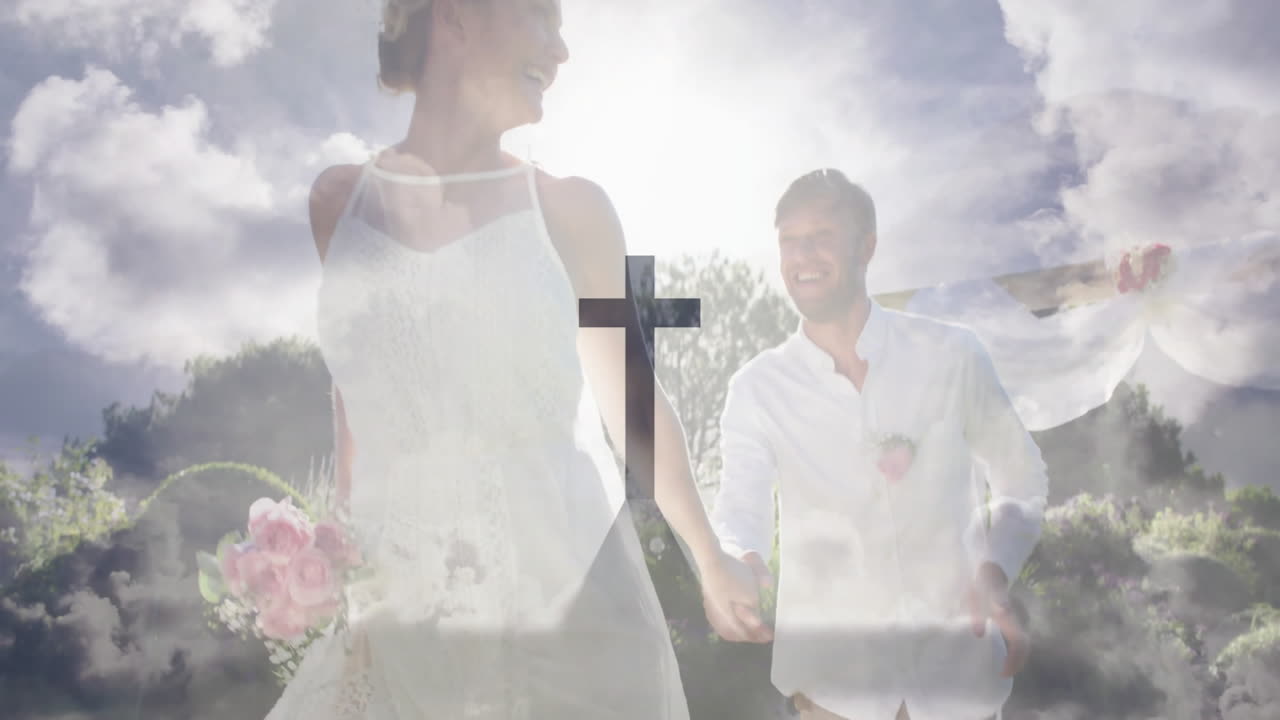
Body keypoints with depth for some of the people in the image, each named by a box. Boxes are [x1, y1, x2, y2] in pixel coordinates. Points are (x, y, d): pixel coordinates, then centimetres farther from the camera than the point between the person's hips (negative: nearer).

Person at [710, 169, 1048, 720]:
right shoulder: (758, 388, -1)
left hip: (956, 660, 0)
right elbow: (741, 505, -12)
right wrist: (737, 564, -35)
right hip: (836, 671, 0)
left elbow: (1023, 477, 8)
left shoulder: (951, 355, -1)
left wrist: (996, 572, -9)